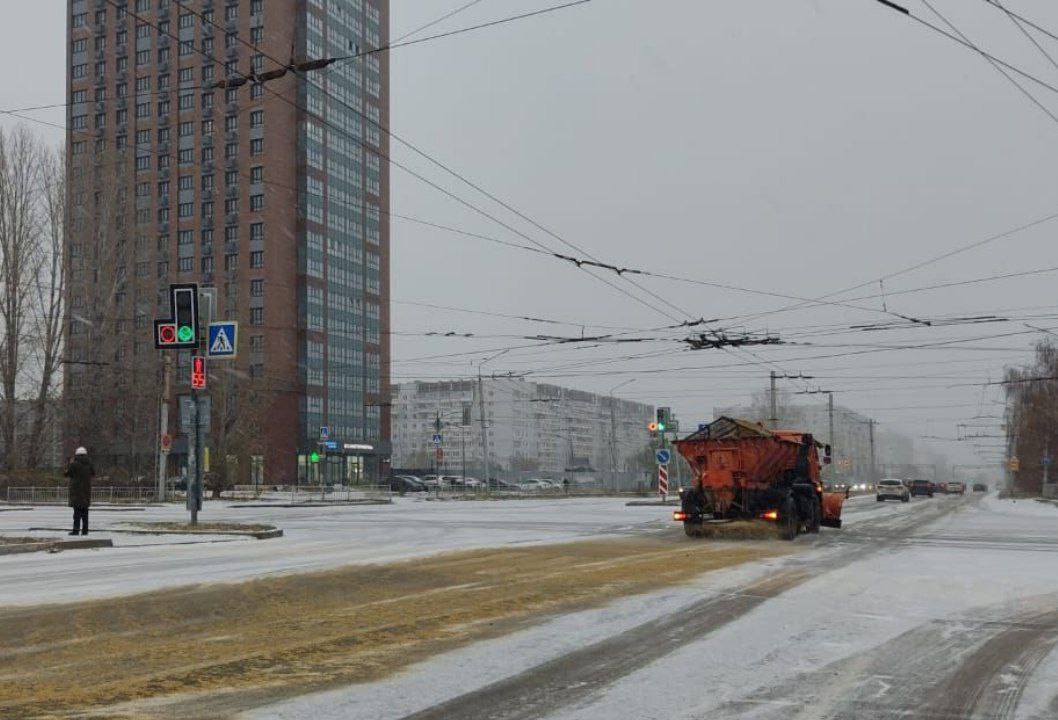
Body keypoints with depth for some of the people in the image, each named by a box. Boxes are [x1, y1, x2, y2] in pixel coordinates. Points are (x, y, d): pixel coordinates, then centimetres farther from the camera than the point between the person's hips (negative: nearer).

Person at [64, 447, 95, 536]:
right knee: (84, 510, 9)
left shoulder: (74, 464, -12)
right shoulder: (89, 464, 3)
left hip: (76, 490, -5)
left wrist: (70, 464, 10)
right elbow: (93, 474, 17)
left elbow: (66, 474, -1)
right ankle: (85, 530, 6)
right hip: (86, 489, 5)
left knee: (77, 510, -5)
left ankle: (76, 529, -8)